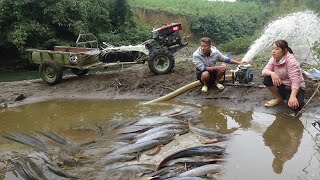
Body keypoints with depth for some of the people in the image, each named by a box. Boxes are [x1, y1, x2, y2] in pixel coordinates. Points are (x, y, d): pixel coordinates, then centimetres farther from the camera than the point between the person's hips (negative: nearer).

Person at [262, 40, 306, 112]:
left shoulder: (291, 61, -26)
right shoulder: (274, 59, -6)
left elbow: (295, 81, -33)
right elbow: (264, 71, -13)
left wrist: (293, 97, -45)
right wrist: (272, 73, -36)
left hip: (295, 88, -6)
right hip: (282, 85, 6)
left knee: (295, 106, -32)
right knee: (267, 79, -19)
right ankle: (278, 98, 3)